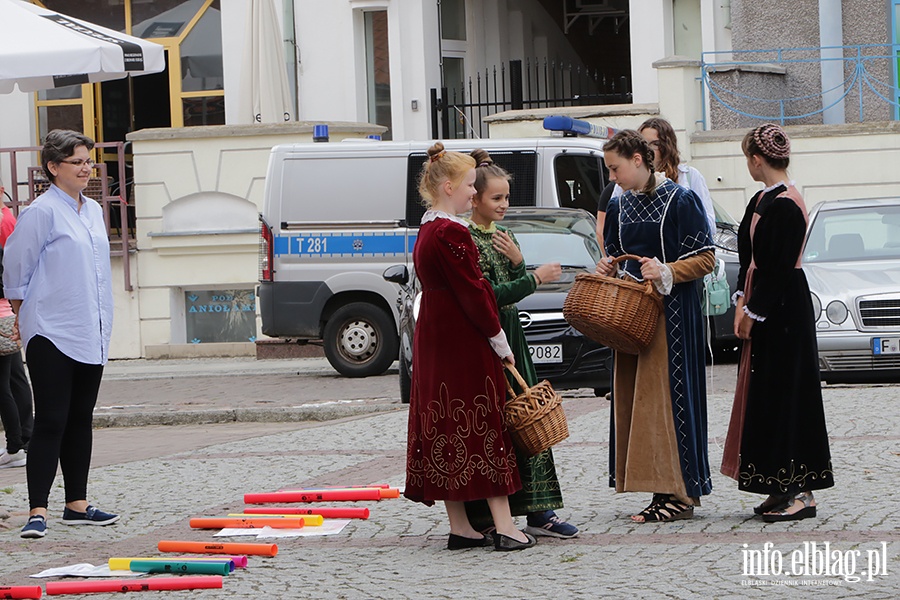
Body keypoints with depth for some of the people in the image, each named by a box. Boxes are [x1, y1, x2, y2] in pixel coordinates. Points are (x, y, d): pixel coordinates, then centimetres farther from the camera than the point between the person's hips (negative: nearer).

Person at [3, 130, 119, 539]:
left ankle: (77, 504, 20)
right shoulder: (42, 212, -11)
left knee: (81, 420, 12)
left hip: (91, 334, 8)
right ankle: (37, 511, -8)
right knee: (51, 422, -9)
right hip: (52, 335, -7)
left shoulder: (93, 211, 13)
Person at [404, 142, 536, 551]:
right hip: (464, 344, -10)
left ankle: (460, 528, 11)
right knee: (484, 426, -6)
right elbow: (472, 292, -18)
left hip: (434, 341, 10)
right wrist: (499, 340, -11)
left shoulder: (427, 230, 13)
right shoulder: (451, 233, -18)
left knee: (447, 430, 8)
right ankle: (503, 527, -5)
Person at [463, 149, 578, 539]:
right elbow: (487, 296, -18)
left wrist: (517, 260, -4)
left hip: (510, 335, 8)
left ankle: (537, 511, 7)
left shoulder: (503, 236, 15)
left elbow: (514, 291, 14)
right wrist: (535, 278, -15)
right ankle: (485, 519, -1)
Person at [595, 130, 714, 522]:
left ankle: (680, 494, -5)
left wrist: (665, 272, -22)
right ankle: (661, 490, 7)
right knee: (634, 397, 3)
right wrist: (608, 268, 2)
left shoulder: (679, 200, -7)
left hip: (672, 311, -7)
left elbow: (705, 259, -8)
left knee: (668, 396, -9)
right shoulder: (619, 206, 13)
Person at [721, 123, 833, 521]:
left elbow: (779, 267, -20)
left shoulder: (784, 205, -17)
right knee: (766, 394, 10)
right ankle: (783, 490, 15)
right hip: (766, 308, 10)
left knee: (783, 393, -7)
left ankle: (800, 493, -4)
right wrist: (743, 300, 7)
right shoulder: (763, 200, 12)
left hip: (783, 310, -10)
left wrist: (753, 311, -17)